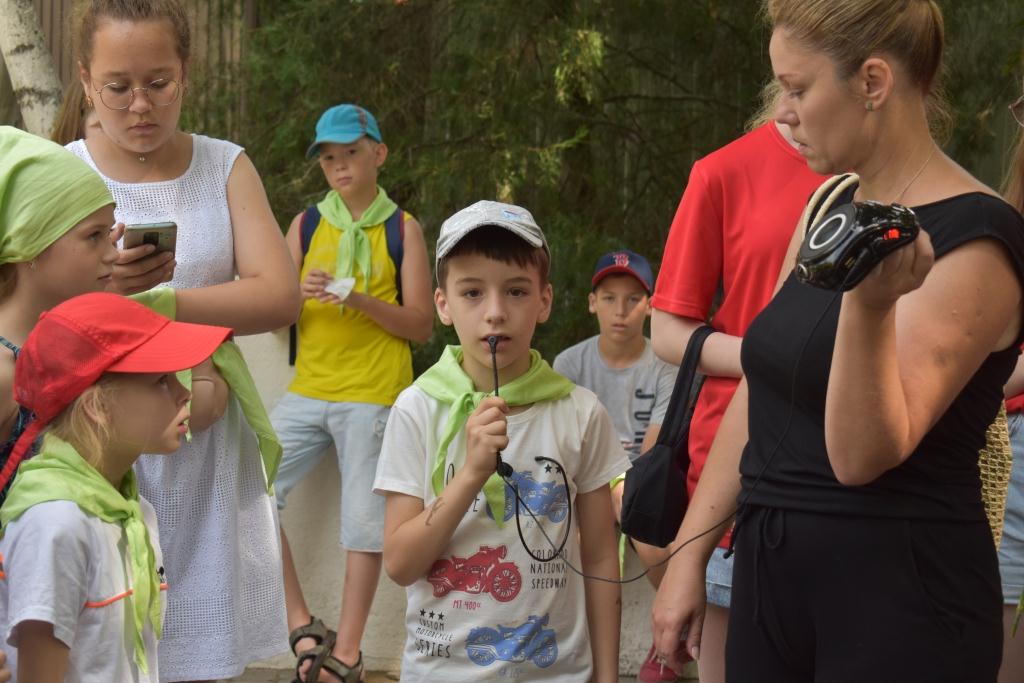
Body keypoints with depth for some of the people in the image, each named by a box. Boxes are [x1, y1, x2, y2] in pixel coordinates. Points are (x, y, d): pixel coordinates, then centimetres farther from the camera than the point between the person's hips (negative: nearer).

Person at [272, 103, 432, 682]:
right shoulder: (306, 225, 9)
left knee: (365, 519, -2)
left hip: (374, 393, -3)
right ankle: (304, 626, 0)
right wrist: (302, 292, -13)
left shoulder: (402, 229, 2)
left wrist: (361, 300, -16)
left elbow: (422, 326, -1)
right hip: (308, 390, 3)